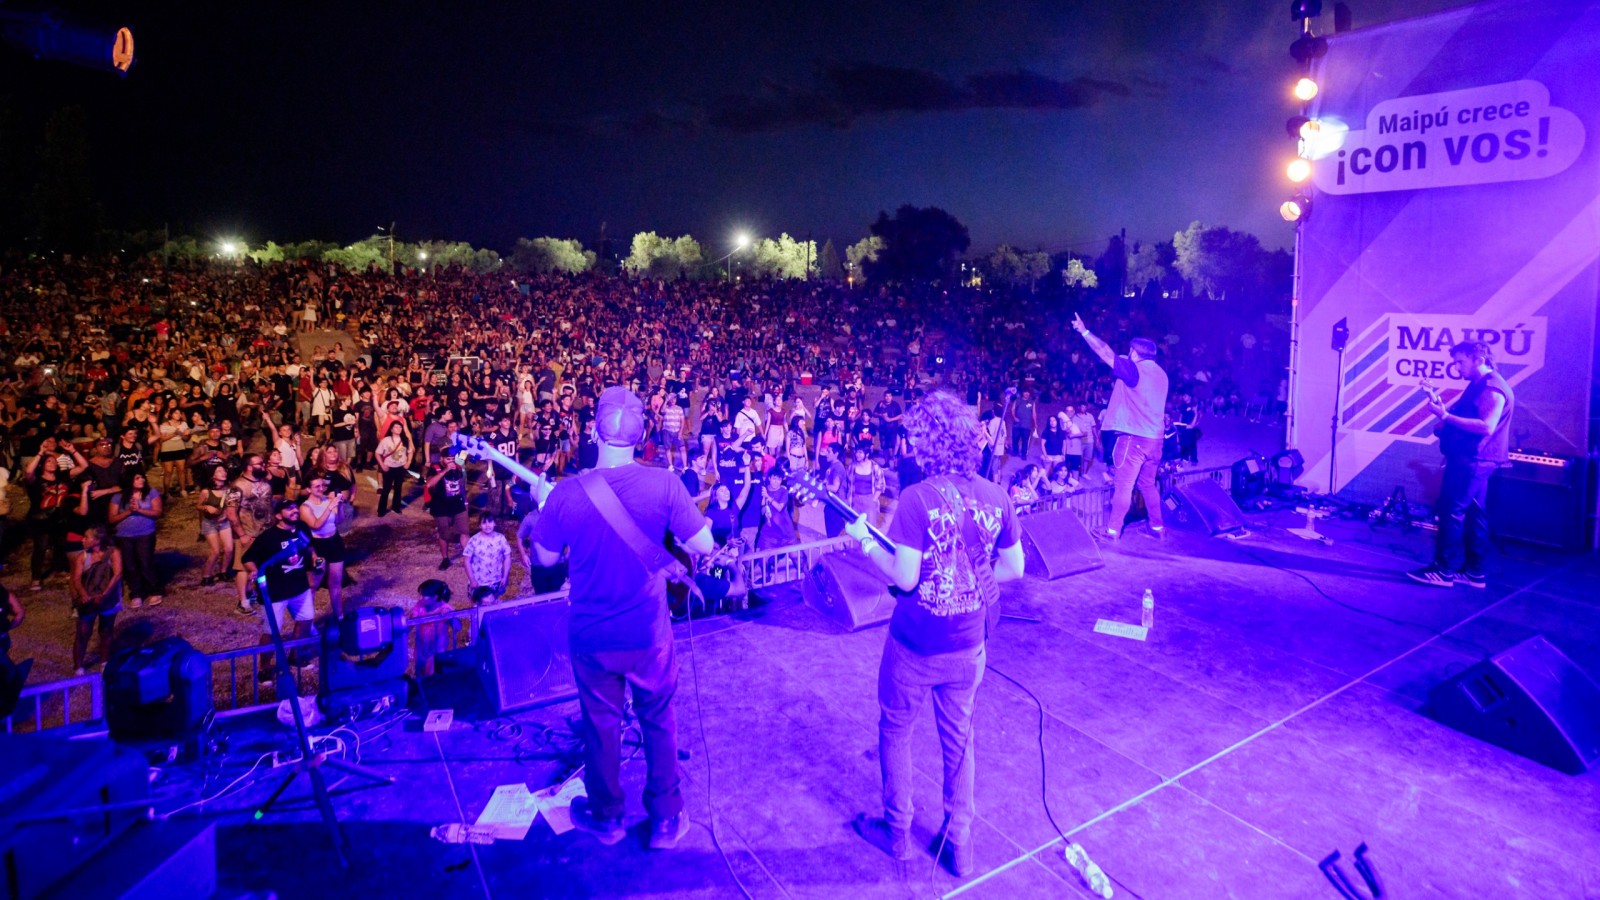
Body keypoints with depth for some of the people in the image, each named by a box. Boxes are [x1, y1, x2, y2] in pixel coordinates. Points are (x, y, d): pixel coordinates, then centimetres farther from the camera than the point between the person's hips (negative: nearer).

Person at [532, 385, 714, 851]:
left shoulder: (566, 492, -15)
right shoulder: (665, 485, -19)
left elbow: (545, 557, -1)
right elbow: (703, 546, -13)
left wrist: (542, 507, 14)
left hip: (591, 636, 1)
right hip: (650, 633, 0)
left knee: (600, 723, 20)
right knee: (659, 722, 19)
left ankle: (606, 816, 39)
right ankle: (665, 820, 30)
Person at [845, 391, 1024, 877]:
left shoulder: (916, 498, -22)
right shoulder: (996, 497, -6)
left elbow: (904, 577, -22)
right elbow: (1014, 568, 2)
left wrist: (865, 540, -7)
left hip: (916, 645, -4)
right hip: (968, 644, 5)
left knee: (895, 732, 18)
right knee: (958, 737, 21)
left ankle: (896, 832, 34)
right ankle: (959, 841, 34)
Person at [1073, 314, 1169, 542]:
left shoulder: (1134, 369, -11)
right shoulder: (1160, 373, 12)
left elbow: (1105, 352, -10)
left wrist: (1084, 331, -2)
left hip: (1134, 437, -8)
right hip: (1155, 437, 8)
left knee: (1123, 485, -4)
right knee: (1148, 484, 18)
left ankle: (1113, 530, -2)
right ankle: (1157, 527, 22)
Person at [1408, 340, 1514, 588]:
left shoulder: (1492, 389, -15)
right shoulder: (1477, 386, 18)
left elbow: (1486, 427, -25)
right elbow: (1461, 417, 18)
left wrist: (1446, 416, -25)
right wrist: (1436, 399, 7)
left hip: (1472, 462, -10)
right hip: (1471, 461, 10)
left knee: (1451, 512, -8)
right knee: (1474, 515, 11)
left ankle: (1443, 570, -4)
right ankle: (1473, 572, 15)